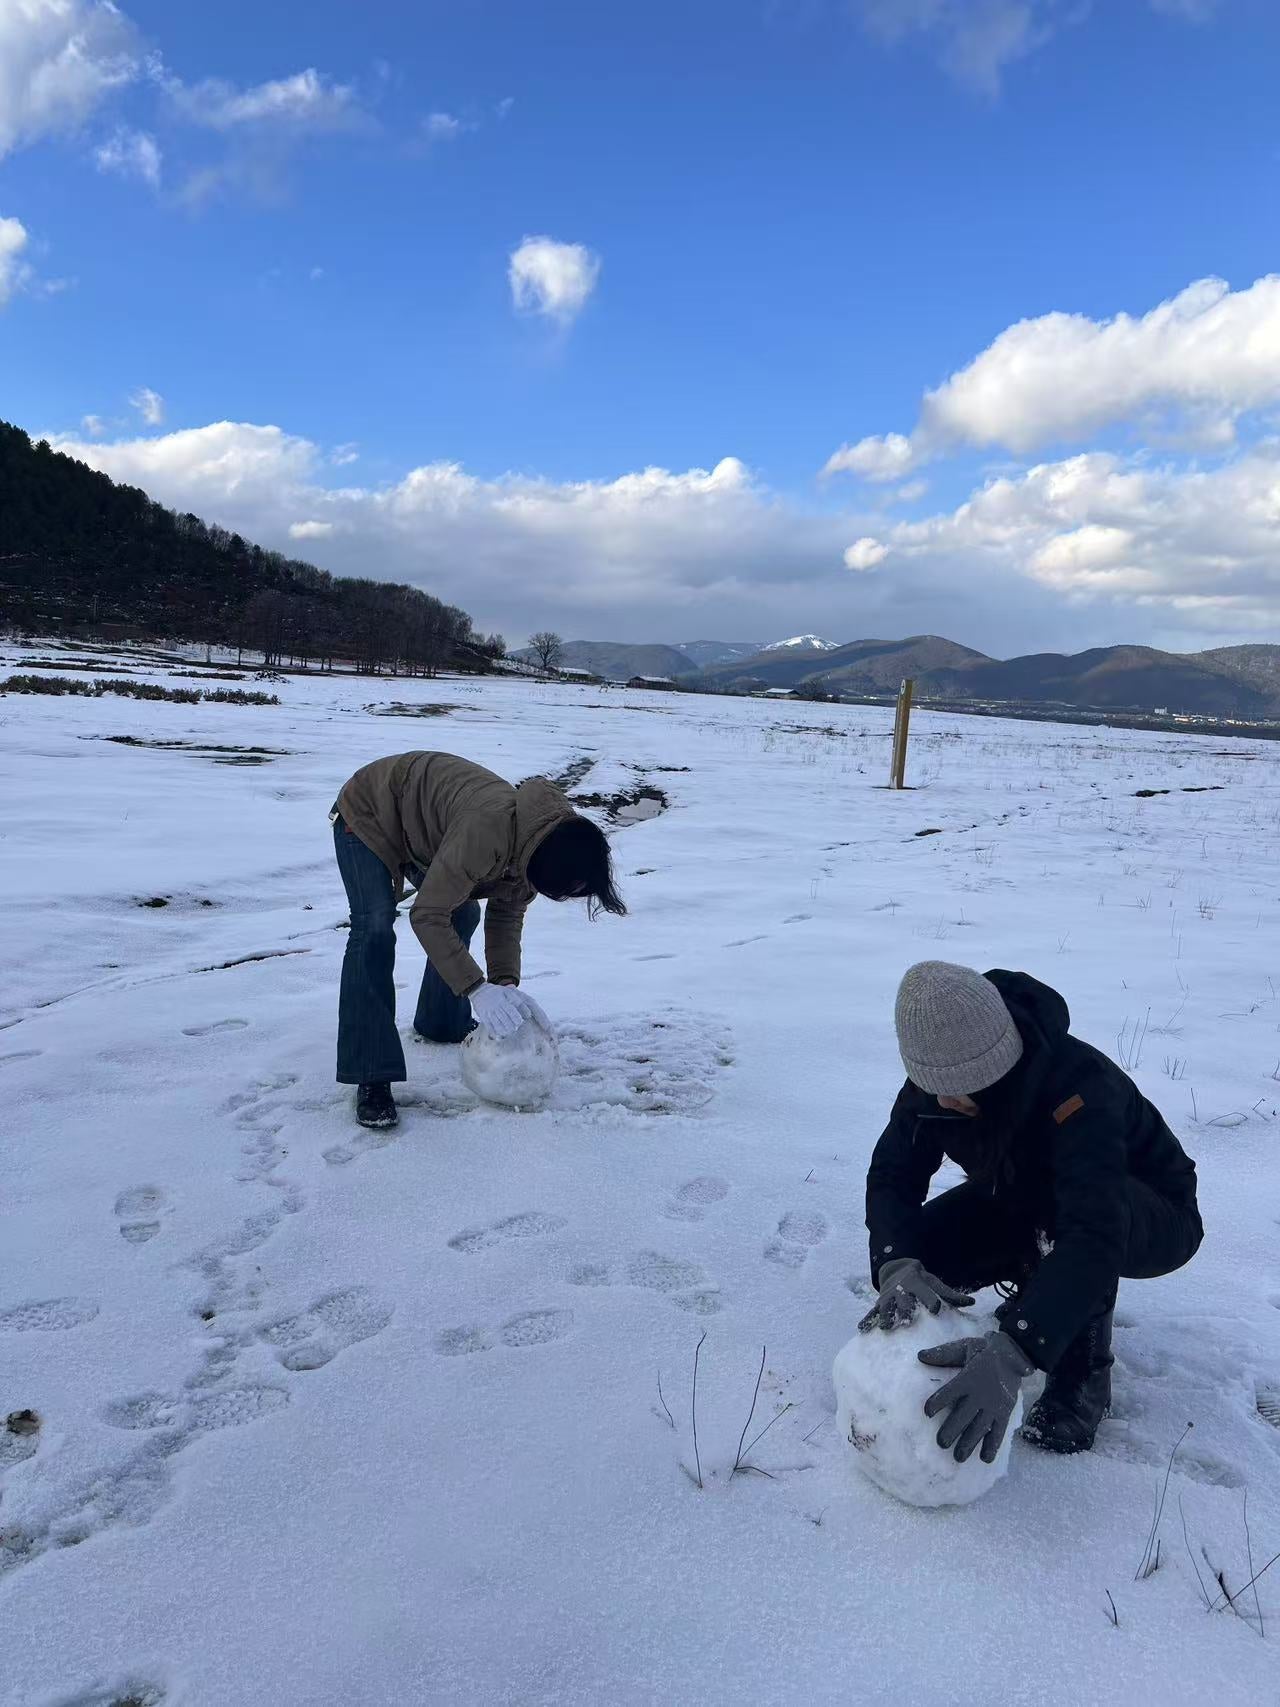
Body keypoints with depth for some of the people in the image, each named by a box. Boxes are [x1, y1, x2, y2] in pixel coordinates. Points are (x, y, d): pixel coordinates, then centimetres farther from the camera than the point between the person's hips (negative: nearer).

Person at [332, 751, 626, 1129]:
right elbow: (426, 915, -37)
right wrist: (476, 989, -37)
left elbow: (507, 913, -2)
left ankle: (442, 1025, 31)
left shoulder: (536, 842, -14)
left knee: (463, 913, 11)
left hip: (420, 823, 8)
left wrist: (506, 982, -14)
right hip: (367, 813, -8)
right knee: (375, 929, -22)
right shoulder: (486, 830, -42)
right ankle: (372, 1080, -20)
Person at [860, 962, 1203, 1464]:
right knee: (920, 1247, -19)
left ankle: (1083, 1371, -14)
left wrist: (1014, 1351, -62)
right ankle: (1037, 1283, 10)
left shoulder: (1079, 1085, -41)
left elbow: (1095, 1229, -51)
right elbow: (893, 1172, -24)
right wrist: (898, 1266, -46)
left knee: (1062, 1224, -40)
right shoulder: (932, 1079, -21)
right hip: (1025, 1205, 6)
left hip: (1152, 1219, -5)